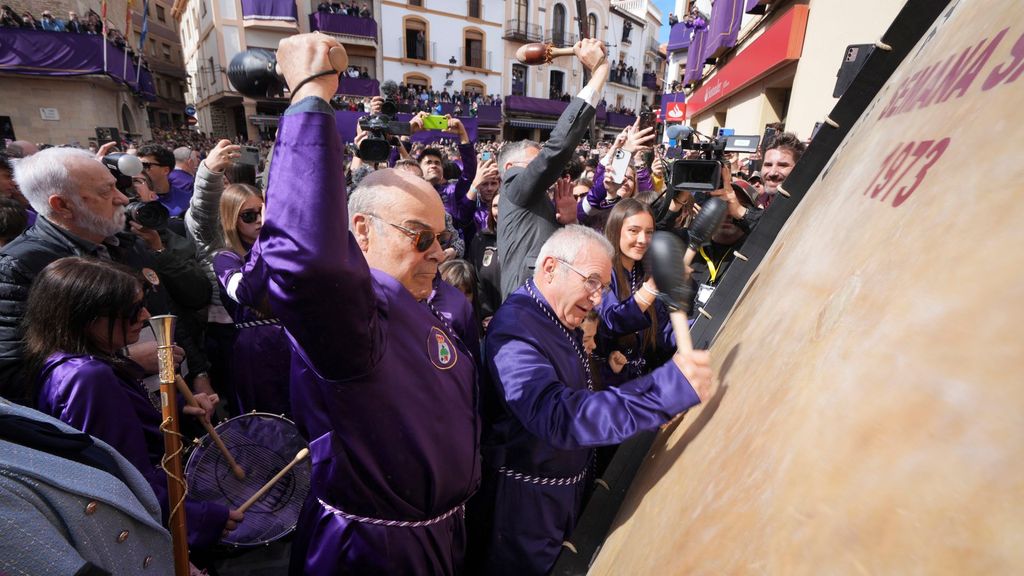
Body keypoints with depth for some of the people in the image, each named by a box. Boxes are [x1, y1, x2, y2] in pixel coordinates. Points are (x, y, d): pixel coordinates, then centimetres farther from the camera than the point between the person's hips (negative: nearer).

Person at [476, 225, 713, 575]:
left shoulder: (562, 320, 3)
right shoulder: (515, 329, -29)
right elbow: (557, 417, -43)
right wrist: (667, 388, -47)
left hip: (567, 488, 9)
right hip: (527, 501, -9)